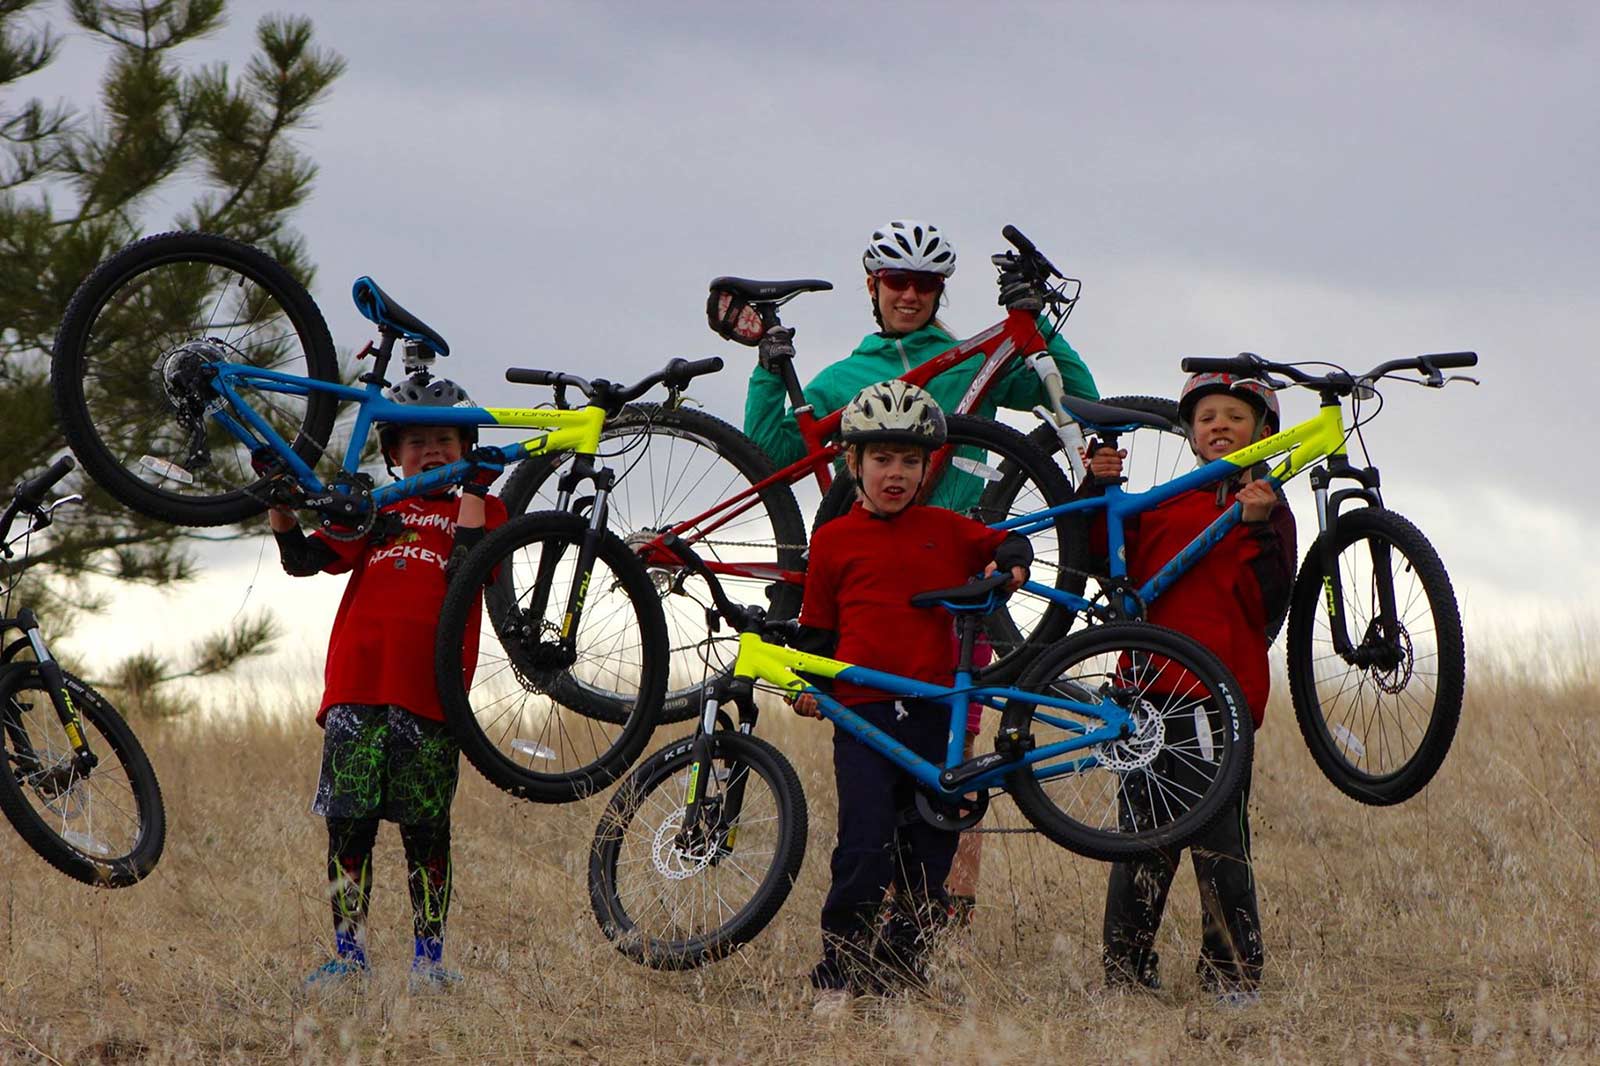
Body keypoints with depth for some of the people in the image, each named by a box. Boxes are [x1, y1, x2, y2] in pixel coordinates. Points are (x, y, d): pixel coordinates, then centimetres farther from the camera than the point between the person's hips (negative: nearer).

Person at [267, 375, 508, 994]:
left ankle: (429, 957, 8)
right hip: (356, 690, 3)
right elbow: (302, 559, 12)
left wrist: (475, 486, -8)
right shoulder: (375, 515, 21)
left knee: (425, 831, 0)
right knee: (348, 826, 0)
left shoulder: (479, 510, 13)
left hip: (428, 694, -3)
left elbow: (465, 569, -8)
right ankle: (348, 952, 7)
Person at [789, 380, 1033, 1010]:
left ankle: (898, 970, 16)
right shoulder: (833, 541, 5)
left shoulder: (944, 530, 10)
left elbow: (1007, 543, 22)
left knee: (929, 852, 5)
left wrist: (1007, 563, 0)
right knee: (866, 849, -14)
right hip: (863, 711, -3)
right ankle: (835, 976, -7)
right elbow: (817, 627, 11)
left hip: (932, 711, 3)